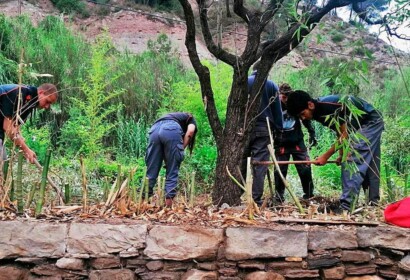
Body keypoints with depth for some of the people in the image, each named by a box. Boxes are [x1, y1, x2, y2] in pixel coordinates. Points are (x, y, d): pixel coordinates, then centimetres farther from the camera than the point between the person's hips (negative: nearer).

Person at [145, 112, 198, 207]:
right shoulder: (190, 118, 33)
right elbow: (190, 132, 8)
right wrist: (181, 149, 10)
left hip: (155, 129, 4)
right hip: (172, 130, -4)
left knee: (151, 170, 8)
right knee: (172, 172, 3)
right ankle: (169, 204, -1)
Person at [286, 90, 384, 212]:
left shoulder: (330, 106, -32)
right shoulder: (318, 113, -5)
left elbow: (346, 133, -27)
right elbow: (340, 131, 5)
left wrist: (326, 156, -23)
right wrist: (341, 154, -2)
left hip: (371, 121, -9)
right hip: (359, 125, 9)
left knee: (351, 160, -19)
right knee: (370, 164, 13)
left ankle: (347, 204, -22)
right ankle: (374, 202, 22)